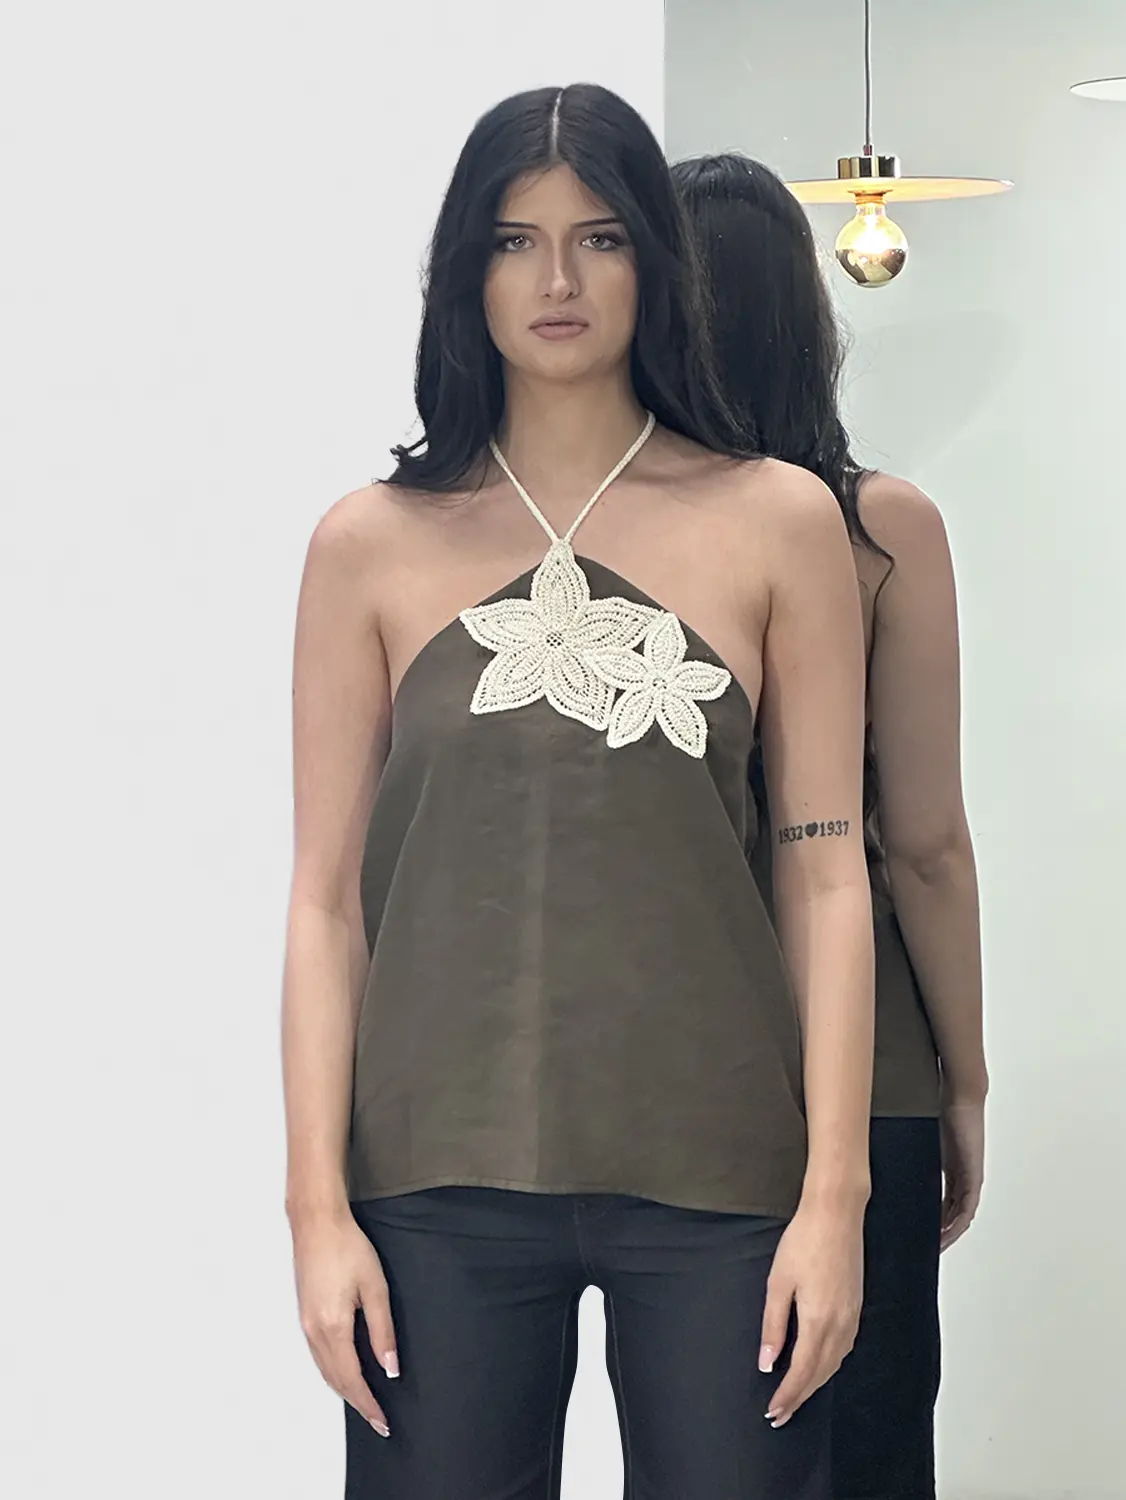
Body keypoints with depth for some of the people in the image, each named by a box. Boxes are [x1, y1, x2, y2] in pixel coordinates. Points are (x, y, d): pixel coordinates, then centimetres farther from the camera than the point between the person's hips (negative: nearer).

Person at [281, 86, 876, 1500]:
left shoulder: (778, 521, 3)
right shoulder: (372, 544, 5)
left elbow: (825, 872, 2)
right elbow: (327, 895, 4)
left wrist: (834, 1195, -3)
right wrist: (318, 1207, -2)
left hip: (714, 1170, 0)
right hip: (444, 1174, 0)